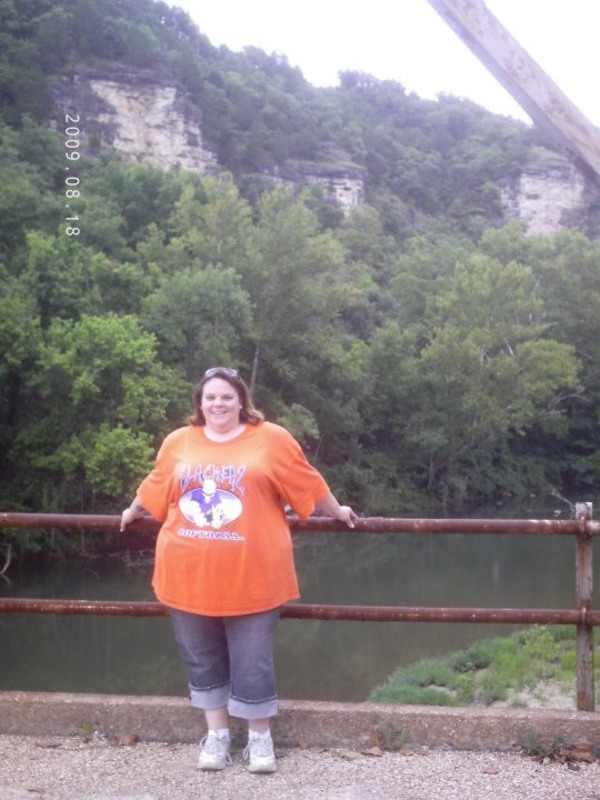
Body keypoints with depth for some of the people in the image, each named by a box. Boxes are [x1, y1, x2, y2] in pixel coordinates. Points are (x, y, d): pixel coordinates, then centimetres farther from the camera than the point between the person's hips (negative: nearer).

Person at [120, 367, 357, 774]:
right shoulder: (179, 442, 6)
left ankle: (260, 740, 22)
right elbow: (155, 487, 22)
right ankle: (217, 735, 30)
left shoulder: (271, 439, -2)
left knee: (253, 662, 5)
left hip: (250, 577, -3)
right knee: (203, 660, 14)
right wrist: (132, 513, 34)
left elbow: (309, 483, 7)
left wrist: (338, 512, 15)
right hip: (189, 576, 3)